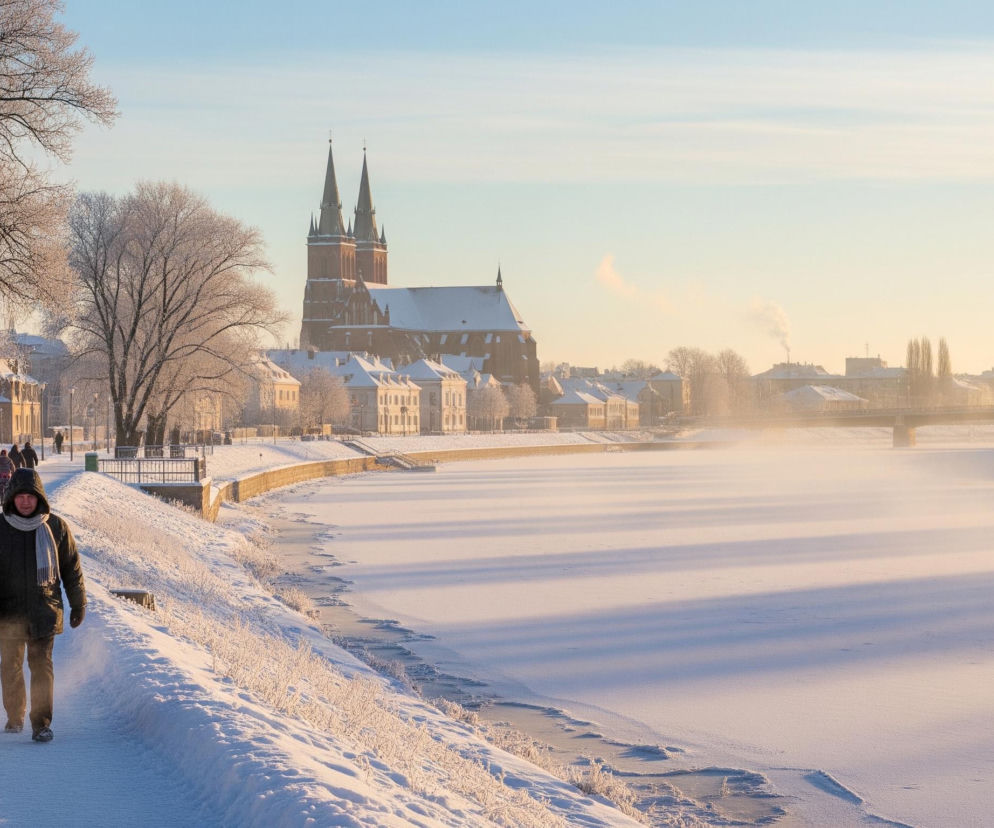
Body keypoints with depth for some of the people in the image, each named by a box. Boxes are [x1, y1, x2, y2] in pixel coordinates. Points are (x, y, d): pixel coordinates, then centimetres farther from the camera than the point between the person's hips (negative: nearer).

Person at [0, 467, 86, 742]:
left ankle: (42, 723, -8)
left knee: (42, 666, -9)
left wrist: (78, 604, 11)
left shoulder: (56, 527, 2)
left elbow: (72, 568, 10)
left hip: (44, 609, -1)